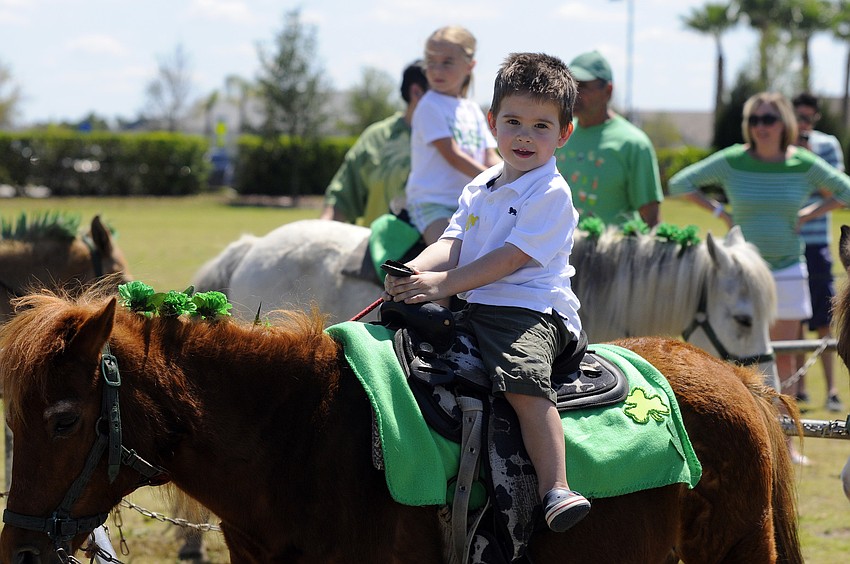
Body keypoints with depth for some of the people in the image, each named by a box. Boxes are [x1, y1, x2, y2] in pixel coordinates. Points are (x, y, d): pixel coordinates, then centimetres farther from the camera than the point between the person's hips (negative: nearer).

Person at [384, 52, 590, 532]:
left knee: (524, 381, -34)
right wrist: (414, 272, -11)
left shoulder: (551, 193, -8)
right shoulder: (480, 190, 18)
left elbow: (511, 258, -15)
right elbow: (453, 245, 11)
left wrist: (443, 283, -17)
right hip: (476, 308, 9)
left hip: (531, 309, -9)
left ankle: (556, 488, -42)